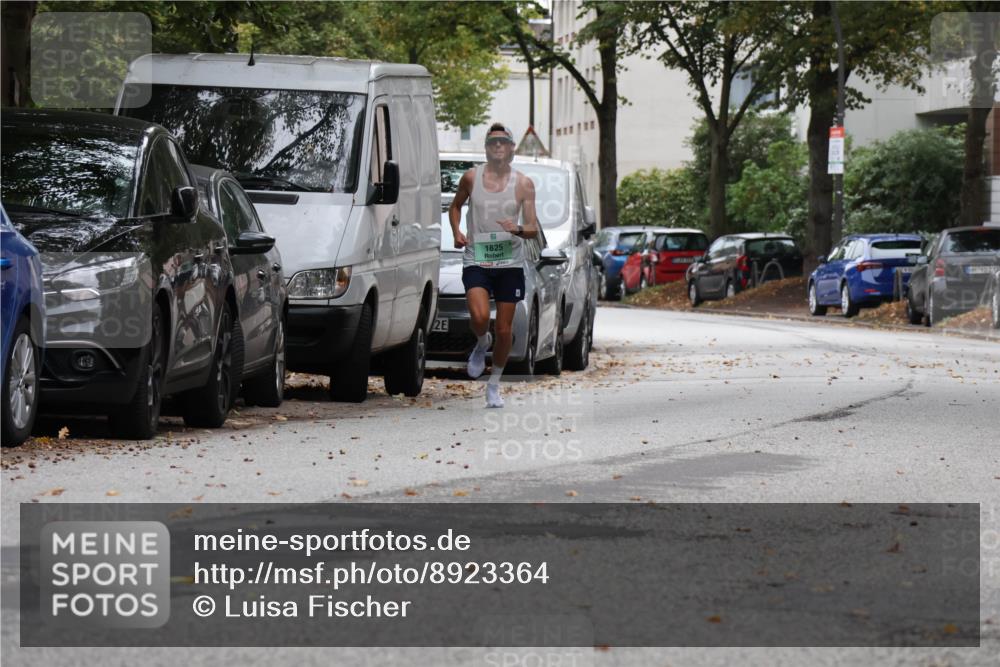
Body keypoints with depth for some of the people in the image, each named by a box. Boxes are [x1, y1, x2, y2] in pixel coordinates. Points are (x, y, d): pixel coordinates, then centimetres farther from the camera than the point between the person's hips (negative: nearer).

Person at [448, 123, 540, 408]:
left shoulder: (523, 184, 1)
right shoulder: (471, 177, 2)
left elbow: (533, 229, -1)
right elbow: (455, 206, 19)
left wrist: (518, 230, -23)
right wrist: (456, 232, 1)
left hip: (510, 263, 1)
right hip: (476, 260, -1)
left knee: (504, 329, 3)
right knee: (480, 317, -22)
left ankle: (494, 384, 23)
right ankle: (481, 344, 15)